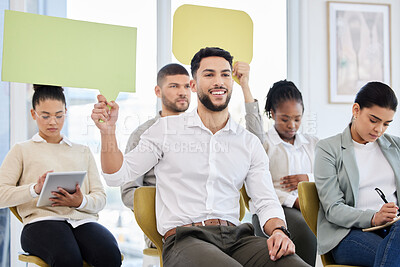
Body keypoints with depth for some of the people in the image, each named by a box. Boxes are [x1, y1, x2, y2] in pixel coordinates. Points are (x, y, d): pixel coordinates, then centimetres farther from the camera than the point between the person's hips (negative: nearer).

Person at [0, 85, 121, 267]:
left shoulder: (83, 152, 29)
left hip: (83, 219, 3)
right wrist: (36, 189, -14)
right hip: (43, 221, -2)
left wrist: (80, 202, -6)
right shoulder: (22, 151, 20)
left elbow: (100, 197, 18)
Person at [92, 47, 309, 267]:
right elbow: (117, 175, 11)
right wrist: (108, 130, -6)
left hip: (235, 237, 4)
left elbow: (267, 201, 13)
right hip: (184, 238, -3)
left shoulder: (249, 143, 16)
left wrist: (278, 231, -9)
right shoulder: (167, 129, 10)